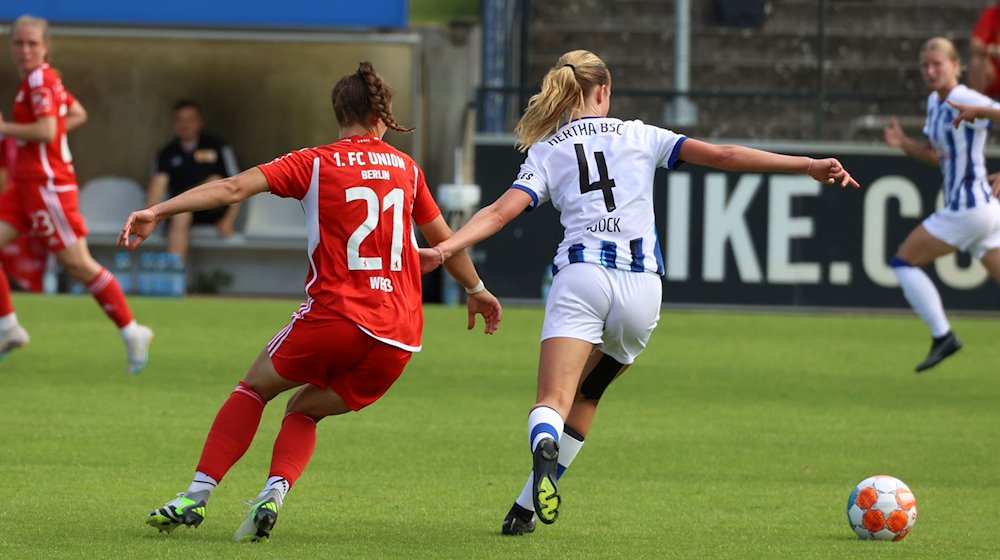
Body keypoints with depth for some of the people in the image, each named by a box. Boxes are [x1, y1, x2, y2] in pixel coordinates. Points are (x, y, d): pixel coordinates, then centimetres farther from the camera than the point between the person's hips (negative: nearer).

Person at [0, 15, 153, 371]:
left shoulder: (38, 80, -15)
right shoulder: (45, 79, 14)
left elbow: (45, 131, -25)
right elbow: (78, 115, 26)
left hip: (48, 184, -10)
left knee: (77, 264, -6)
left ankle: (131, 332, 3)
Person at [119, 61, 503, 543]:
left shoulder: (314, 164, 2)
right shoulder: (406, 168, 14)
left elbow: (233, 188, -9)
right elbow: (444, 240, 25)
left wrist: (158, 211, -11)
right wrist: (477, 291, 41)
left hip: (335, 317, -4)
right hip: (399, 339, 4)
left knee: (256, 387, 20)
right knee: (304, 409, 23)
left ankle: (197, 495, 8)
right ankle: (272, 496, -2)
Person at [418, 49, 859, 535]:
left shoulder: (545, 152, 14)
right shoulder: (638, 136, 16)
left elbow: (502, 210, -2)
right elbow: (722, 156, 10)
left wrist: (444, 249, -9)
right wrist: (808, 166, 11)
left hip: (581, 277, -2)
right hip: (641, 290, 2)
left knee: (553, 401, -15)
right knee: (585, 396, 20)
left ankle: (545, 448, -51)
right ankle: (526, 508, 12)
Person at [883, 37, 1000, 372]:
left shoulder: (966, 101, -14)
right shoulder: (935, 102, 14)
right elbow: (935, 155, 22)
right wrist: (903, 143, 5)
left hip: (969, 209, -9)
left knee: (904, 262, -1)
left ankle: (942, 337, -2)